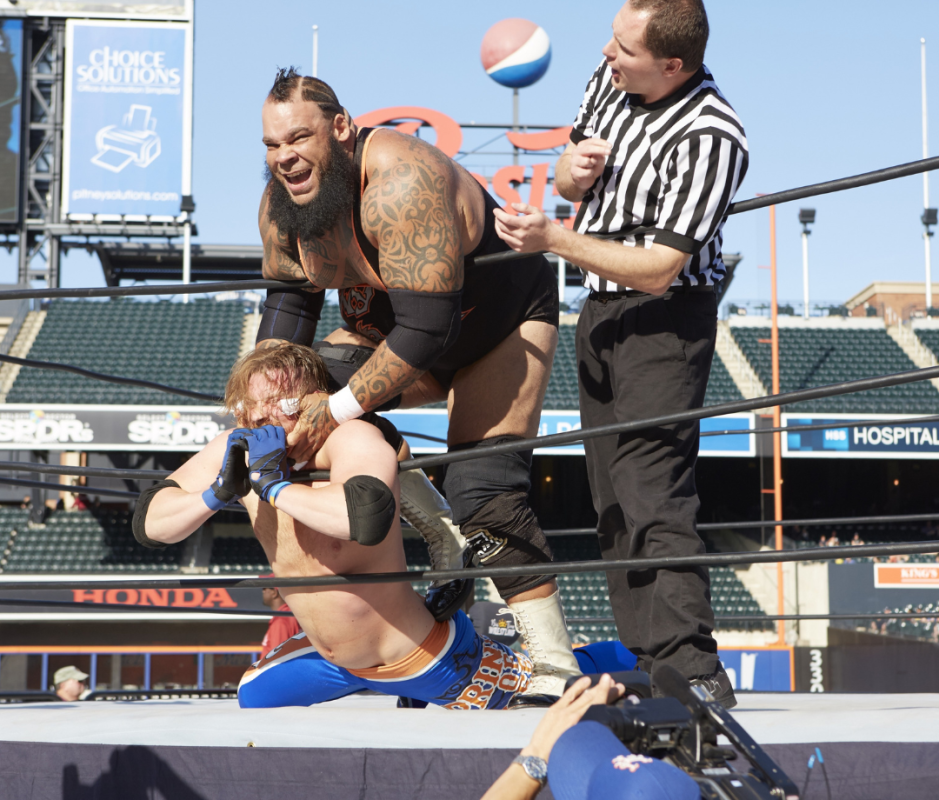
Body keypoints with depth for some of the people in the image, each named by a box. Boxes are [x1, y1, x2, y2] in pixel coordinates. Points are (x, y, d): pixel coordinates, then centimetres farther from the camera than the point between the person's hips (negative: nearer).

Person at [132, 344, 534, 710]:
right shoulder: (237, 451, -13)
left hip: (422, 659, -6)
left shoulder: (352, 439, -33)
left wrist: (275, 487, -44)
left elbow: (368, 516, -56)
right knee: (253, 696, 23)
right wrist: (216, 495, -28)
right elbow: (147, 523, -9)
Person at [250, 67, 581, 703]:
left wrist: (338, 409, -38)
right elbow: (288, 304, 3)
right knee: (307, 387, -10)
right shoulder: (281, 203, -12)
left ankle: (557, 669, -12)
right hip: (393, 327, 8)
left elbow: (427, 329, -39)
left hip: (503, 322, -8)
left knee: (484, 495, -21)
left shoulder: (402, 185, -38)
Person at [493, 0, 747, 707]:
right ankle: (649, 663, 16)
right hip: (601, 312, 9)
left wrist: (552, 239, -26)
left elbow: (659, 269, -24)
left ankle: (693, 672, -15)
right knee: (612, 501, 10)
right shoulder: (610, 78, 3)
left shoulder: (710, 137, -22)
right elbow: (567, 177, 17)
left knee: (653, 501, -16)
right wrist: (572, 170, -7)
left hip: (664, 320, -9)